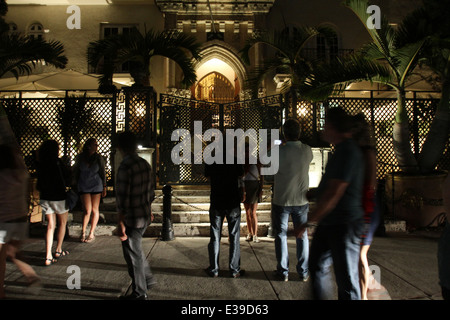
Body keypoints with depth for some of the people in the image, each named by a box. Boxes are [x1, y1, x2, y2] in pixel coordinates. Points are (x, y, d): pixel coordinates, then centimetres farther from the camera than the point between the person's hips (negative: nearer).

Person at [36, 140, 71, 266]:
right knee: (62, 223, 16)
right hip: (58, 197, -4)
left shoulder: (40, 164, 0)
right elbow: (68, 175, -7)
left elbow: (39, 184, 7)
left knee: (50, 225, 8)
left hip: (45, 197, 4)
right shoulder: (57, 162, -15)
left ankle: (48, 256, 2)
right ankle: (58, 251, 25)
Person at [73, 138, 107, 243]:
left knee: (95, 209, 5)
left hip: (96, 186, 1)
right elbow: (76, 172, 9)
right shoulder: (80, 157, -2)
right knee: (87, 210, -6)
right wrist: (76, 186, 10)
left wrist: (104, 187, 2)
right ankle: (83, 232, 11)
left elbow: (103, 173, 4)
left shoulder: (99, 158, -2)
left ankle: (92, 233, 17)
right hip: (83, 186, 0)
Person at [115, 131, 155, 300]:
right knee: (136, 250, 27)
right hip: (145, 216, 8)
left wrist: (121, 223, -15)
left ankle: (139, 293, 23)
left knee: (133, 255, 8)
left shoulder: (125, 167, -21)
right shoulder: (145, 164, 4)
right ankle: (148, 279, 39)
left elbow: (122, 199, -21)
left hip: (132, 219, -8)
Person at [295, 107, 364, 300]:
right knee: (317, 265, 19)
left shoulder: (348, 152, -20)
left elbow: (334, 194, -25)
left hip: (344, 225, -10)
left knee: (346, 279, 1)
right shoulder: (342, 150, 13)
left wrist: (309, 222, -21)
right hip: (328, 223, 10)